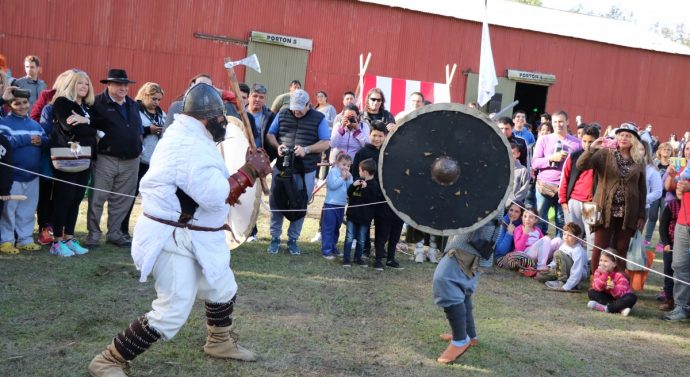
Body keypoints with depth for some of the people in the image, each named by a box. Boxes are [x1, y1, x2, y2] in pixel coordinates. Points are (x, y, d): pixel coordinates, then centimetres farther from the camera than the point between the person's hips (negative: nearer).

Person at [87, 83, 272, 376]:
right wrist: (250, 170, -18)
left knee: (222, 290, 24)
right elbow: (215, 195, -29)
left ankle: (220, 342, 48)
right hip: (173, 240, -11)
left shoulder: (185, 136, 10)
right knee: (172, 313, -10)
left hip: (194, 237, 11)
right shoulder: (191, 146, -24)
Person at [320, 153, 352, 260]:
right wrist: (342, 178, -13)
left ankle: (333, 248, 27)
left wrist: (348, 179, -8)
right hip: (331, 204, -7)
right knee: (328, 228, -5)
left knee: (336, 228, 16)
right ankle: (326, 251, -4)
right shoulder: (333, 171, -8)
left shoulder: (349, 175, 11)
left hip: (341, 206, 7)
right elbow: (333, 185, -21)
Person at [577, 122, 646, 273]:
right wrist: (592, 148, -26)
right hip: (606, 210, -2)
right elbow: (581, 165, -12)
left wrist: (641, 215, 6)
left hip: (628, 213, 2)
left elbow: (642, 189, 10)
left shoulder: (639, 159, 8)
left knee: (621, 250, 7)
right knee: (600, 249, 0)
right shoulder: (605, 153, 1)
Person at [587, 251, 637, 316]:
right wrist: (604, 274, -34)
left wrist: (613, 288, -47)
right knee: (591, 292, -20)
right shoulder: (598, 272, -10)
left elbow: (620, 294, -26)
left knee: (632, 297, -32)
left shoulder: (619, 276, -19)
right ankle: (620, 309, -31)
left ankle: (605, 308, -33)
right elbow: (597, 288, -25)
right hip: (607, 297, 3)